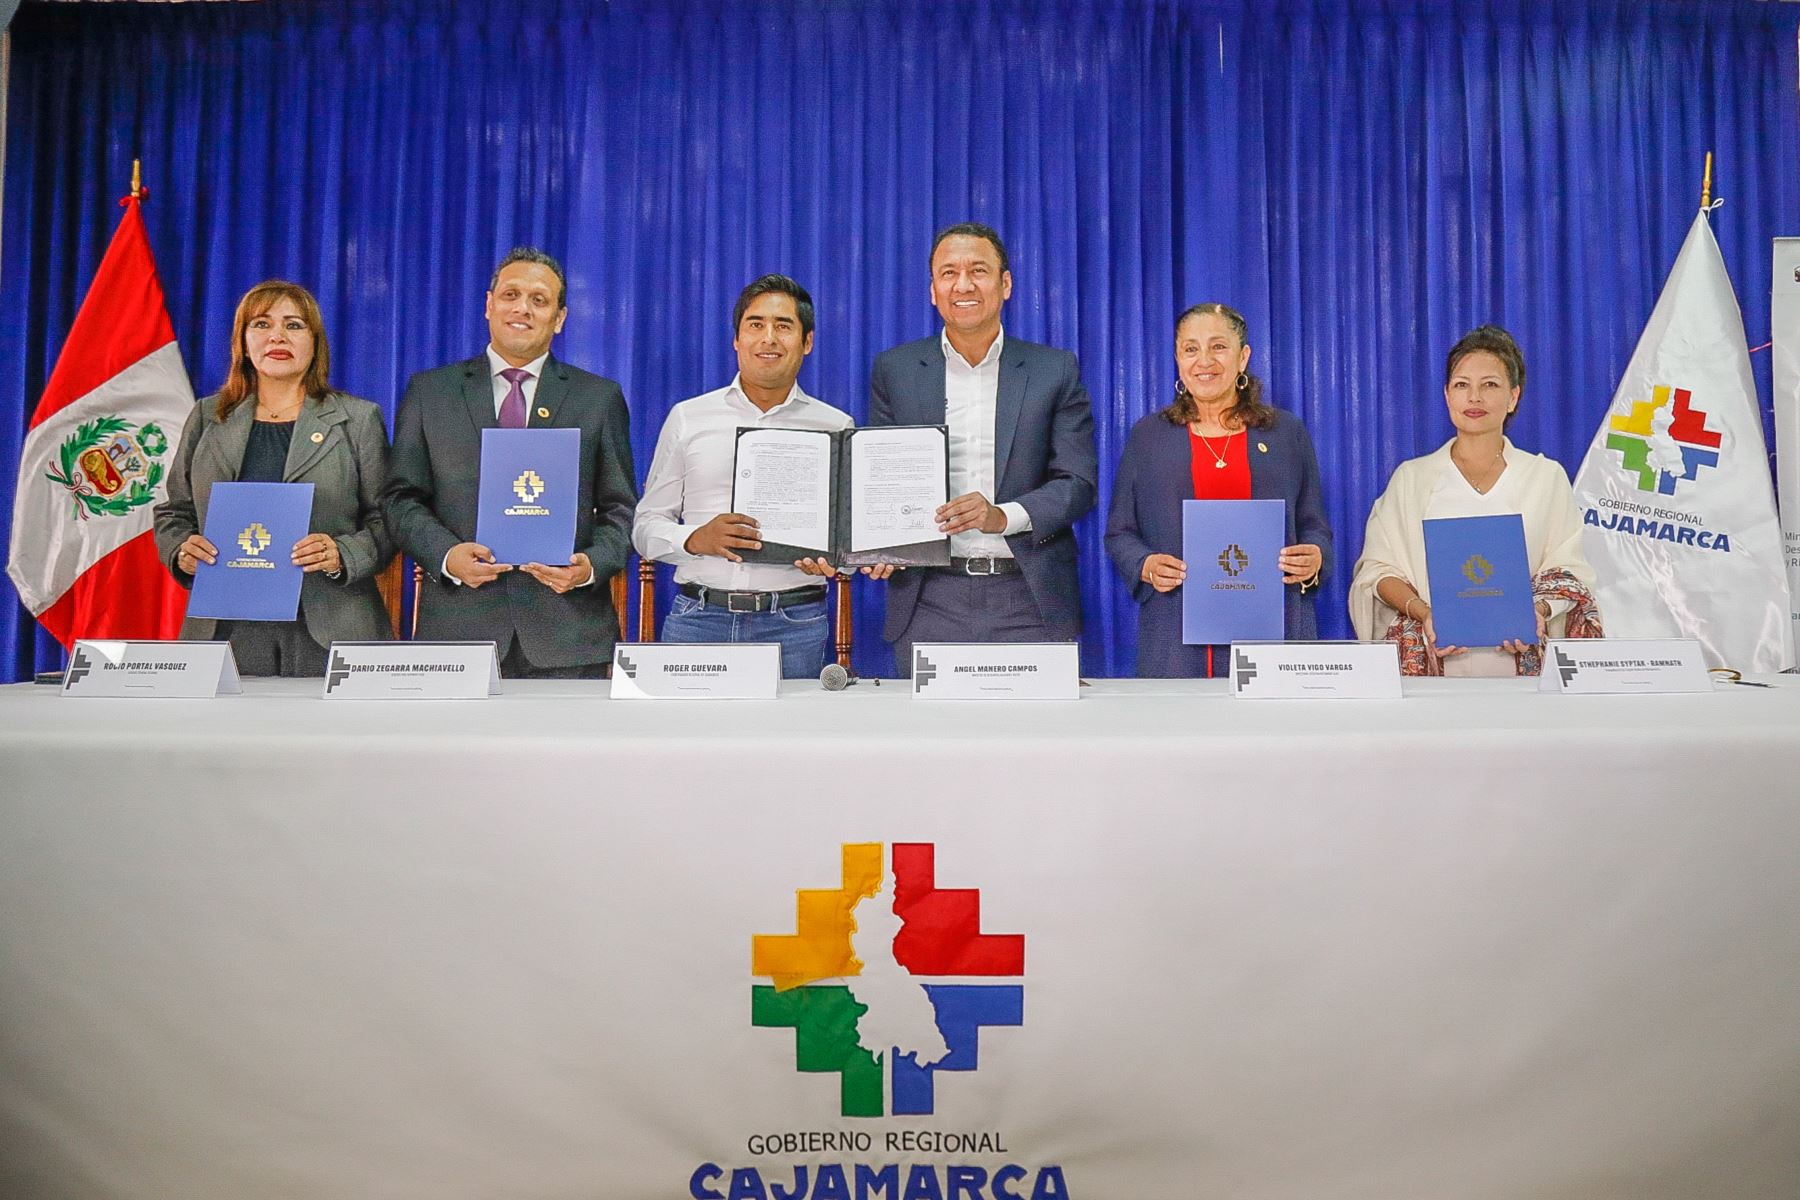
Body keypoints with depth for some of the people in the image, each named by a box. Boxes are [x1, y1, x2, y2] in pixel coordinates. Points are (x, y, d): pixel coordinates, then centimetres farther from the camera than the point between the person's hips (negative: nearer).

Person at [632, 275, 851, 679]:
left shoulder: (835, 427, 10)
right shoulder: (687, 418, 11)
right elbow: (646, 525, 10)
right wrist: (695, 539, -11)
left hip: (795, 625, 0)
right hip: (698, 619, 0)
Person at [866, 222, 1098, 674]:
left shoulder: (1055, 370, 6)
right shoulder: (895, 369, 9)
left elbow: (1078, 481, 1)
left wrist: (1003, 516, -17)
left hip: (1031, 603, 0)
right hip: (931, 600, 1)